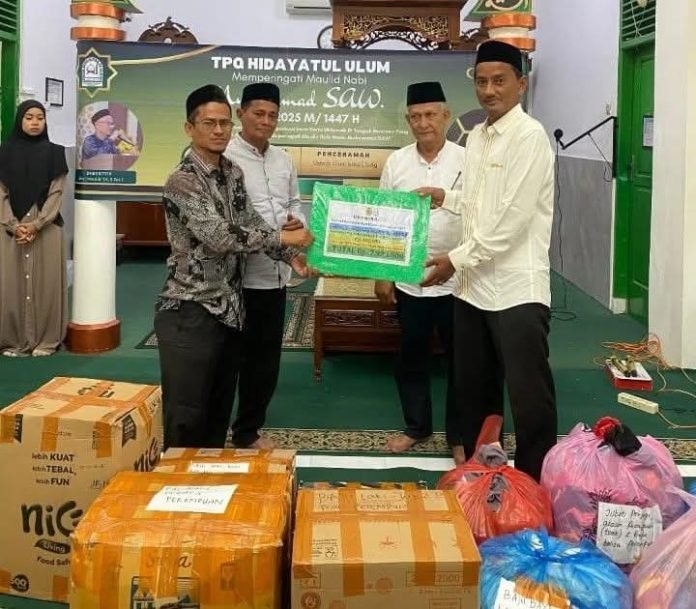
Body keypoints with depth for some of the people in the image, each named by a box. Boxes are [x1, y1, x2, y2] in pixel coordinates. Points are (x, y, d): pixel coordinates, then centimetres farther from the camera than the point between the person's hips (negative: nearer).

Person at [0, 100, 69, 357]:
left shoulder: (54, 152, 3)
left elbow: (57, 193, -2)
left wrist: (36, 224, -13)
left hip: (47, 227, -1)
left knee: (45, 282, -1)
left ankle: (46, 340, 4)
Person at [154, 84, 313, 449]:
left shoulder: (233, 173, 10)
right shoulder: (182, 181, -16)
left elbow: (251, 223, 17)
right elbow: (219, 236, -25)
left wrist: (289, 255, 1)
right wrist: (283, 238, -18)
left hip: (229, 308, 8)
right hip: (190, 312, -8)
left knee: (219, 411, 16)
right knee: (185, 419, -2)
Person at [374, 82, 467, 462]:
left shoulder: (465, 161, -5)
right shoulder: (396, 162, 3)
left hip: (455, 280, -2)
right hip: (408, 281, 3)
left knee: (459, 360, 7)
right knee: (411, 357, 14)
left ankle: (458, 435, 21)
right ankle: (416, 426, 31)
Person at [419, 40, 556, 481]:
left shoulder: (529, 135, -12)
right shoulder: (476, 136, 13)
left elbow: (514, 216, -18)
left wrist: (457, 259, -13)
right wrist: (446, 198, 9)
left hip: (517, 288, -8)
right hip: (474, 284, 9)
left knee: (530, 397, 0)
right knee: (475, 389, 17)